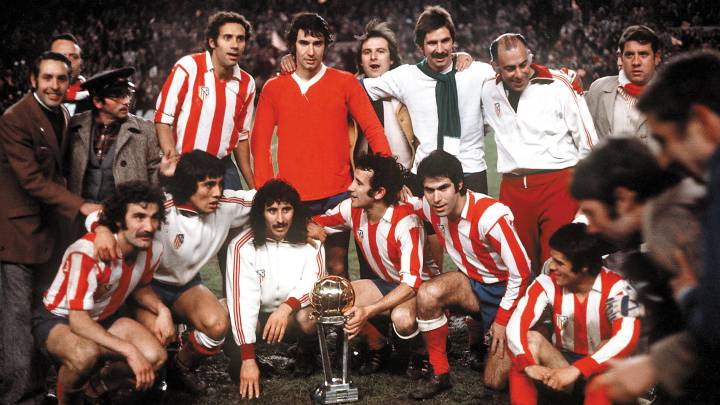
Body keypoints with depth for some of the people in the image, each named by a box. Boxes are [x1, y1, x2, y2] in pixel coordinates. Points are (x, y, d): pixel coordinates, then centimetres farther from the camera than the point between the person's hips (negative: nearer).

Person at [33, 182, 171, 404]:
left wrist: (162, 310, -11)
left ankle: (97, 387, 10)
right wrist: (130, 351, -41)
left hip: (106, 318, 6)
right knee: (86, 354, -39)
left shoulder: (153, 250, -12)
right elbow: (78, 321, -34)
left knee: (155, 356, -20)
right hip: (58, 320, -6)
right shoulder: (88, 252, -33)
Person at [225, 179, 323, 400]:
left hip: (295, 313, 1)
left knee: (310, 317, -34)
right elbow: (243, 299, -24)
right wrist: (248, 359, -31)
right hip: (257, 318, 0)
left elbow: (314, 282, -20)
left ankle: (305, 352, 2)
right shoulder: (243, 246, -17)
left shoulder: (309, 240, -9)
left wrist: (287, 307, -42)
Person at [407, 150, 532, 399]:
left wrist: (502, 320, -15)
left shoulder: (490, 217, -31)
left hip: (506, 290, -5)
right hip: (472, 283, 5)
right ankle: (440, 375, -11)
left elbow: (521, 273, -22)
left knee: (496, 382, -7)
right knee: (427, 294, -28)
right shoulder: (431, 208, -12)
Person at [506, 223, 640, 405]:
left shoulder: (615, 288, -21)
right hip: (561, 362, 3)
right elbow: (515, 325, -22)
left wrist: (576, 370, -45)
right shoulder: (548, 283, -12)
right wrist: (528, 364, -41)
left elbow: (627, 338, -37)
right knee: (530, 339, -25)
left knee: (608, 348, -35)